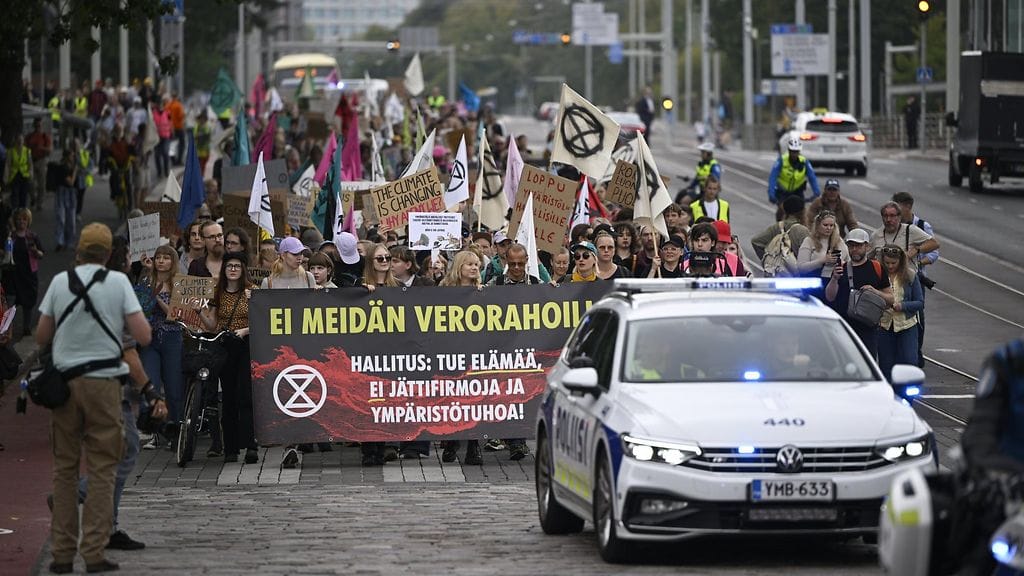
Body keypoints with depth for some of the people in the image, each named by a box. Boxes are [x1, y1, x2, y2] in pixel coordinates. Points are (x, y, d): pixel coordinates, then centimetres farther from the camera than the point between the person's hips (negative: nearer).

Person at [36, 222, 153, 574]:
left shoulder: (60, 282, 3)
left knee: (64, 469, 9)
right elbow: (143, 336, -6)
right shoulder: (118, 282, -2)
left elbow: (41, 337, 7)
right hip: (103, 383, -2)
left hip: (65, 382, 2)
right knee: (102, 470, 2)